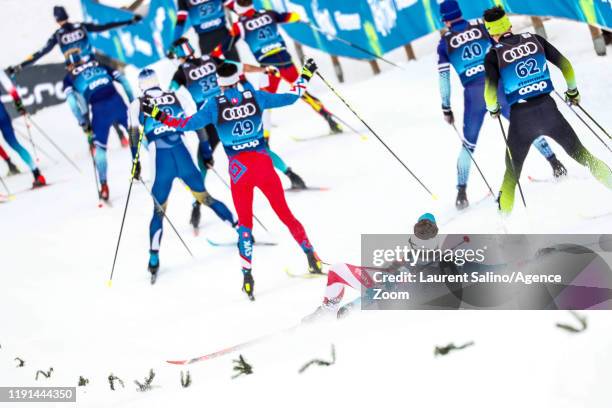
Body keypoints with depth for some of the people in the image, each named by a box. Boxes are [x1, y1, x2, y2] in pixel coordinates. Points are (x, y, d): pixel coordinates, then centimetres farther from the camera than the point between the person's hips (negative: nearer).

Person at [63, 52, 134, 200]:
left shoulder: (69, 77, 17)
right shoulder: (98, 65, 25)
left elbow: (71, 99, 1)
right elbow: (122, 79, 17)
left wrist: (82, 122, 6)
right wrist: (132, 101, 20)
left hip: (99, 109, -1)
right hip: (117, 102, 1)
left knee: (99, 146, 16)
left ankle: (104, 187, 12)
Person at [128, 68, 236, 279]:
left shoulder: (138, 105, 3)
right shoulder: (176, 97, 7)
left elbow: (134, 134, -4)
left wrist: (136, 163, 0)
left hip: (163, 162, -2)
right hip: (184, 158, 2)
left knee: (159, 210, 11)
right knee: (204, 197, 20)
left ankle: (154, 260, 6)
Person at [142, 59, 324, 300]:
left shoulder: (215, 105, -5)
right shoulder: (255, 97, 1)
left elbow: (189, 124, -10)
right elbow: (290, 98, 9)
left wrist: (158, 115, -3)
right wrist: (305, 76, 24)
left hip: (239, 169, -1)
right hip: (263, 164, 1)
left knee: (244, 223, 10)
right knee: (285, 214, 12)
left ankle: (247, 274, -1)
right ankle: (312, 258, 9)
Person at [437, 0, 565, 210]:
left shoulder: (445, 42, 6)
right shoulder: (482, 27, 9)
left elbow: (443, 76, 4)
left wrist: (446, 108, 9)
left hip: (473, 94, -1)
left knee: (468, 144, 10)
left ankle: (462, 192, 4)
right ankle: (555, 163, 10)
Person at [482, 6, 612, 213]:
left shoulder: (494, 55, -2)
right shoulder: (534, 39, 6)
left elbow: (491, 91, -9)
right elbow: (565, 65, 7)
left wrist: (493, 110, 12)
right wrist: (572, 90, 23)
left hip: (520, 118, -2)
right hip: (548, 109, 2)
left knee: (513, 170, 16)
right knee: (580, 153, 15)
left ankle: (504, 212, 15)